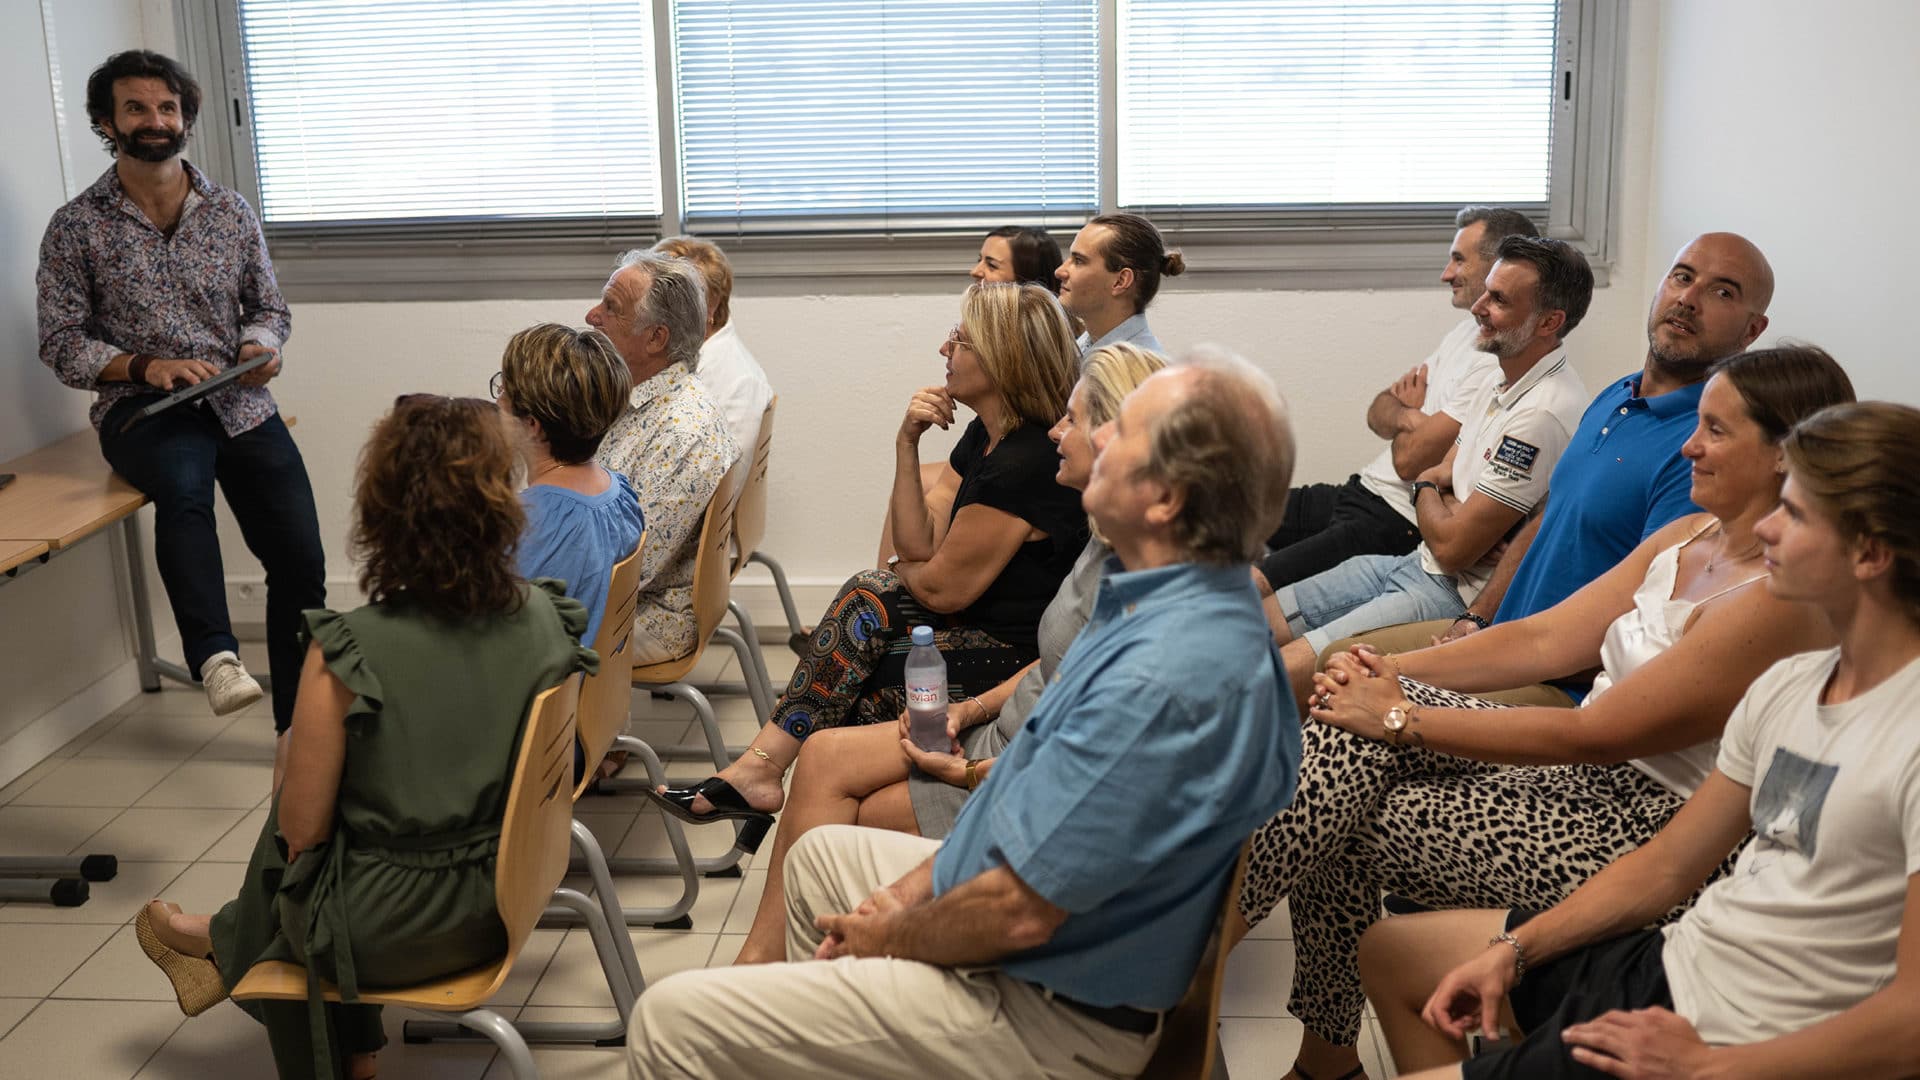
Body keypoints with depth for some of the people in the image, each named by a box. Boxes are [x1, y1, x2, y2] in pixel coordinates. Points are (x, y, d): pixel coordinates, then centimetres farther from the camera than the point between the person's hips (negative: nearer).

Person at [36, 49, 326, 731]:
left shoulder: (231, 212, 8)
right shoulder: (76, 228, 0)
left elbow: (270, 309, 16)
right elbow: (61, 343, 0)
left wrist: (260, 347, -7)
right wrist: (146, 366, -17)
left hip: (240, 402, 3)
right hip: (141, 409, -3)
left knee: (300, 558, -10)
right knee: (183, 483, -39)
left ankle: (300, 726, 1)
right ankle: (215, 658, -42)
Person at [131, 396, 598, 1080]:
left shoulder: (345, 653, -25)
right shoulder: (546, 619, -12)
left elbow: (302, 831, -14)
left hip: (388, 938, -4)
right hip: (504, 900, 4)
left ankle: (222, 943, 50)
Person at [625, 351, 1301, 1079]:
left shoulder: (1163, 681, -33)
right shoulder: (1184, 601, 1)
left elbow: (1018, 911, -28)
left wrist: (889, 935, -9)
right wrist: (912, 889, 6)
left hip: (1049, 1020, -10)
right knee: (821, 854, 31)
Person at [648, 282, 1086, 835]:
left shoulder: (1025, 464, -23)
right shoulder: (988, 433, 7)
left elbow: (942, 587, -17)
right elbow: (918, 548, 3)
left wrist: (899, 573, 6)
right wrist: (907, 444, -7)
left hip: (1018, 661, -9)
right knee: (869, 595, -8)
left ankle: (762, 767, 5)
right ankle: (762, 769, -9)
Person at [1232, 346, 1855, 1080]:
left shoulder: (1783, 599, -21)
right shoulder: (1690, 538, 8)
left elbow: (1592, 735, -21)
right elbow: (1542, 639, 5)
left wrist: (1402, 719, -18)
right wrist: (1393, 671, -8)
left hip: (1642, 826, -8)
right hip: (1581, 776, 8)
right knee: (1354, 721, -12)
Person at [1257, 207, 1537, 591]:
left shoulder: (1500, 365, -19)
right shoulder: (1468, 331, 13)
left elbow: (1410, 459, -19)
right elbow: (1377, 413, 13)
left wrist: (1406, 408, 4)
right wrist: (1409, 416, -12)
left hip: (1398, 525, -10)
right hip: (1362, 489, 10)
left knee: (1252, 589, -22)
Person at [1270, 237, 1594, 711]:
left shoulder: (1544, 414, -21)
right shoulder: (1499, 385, 11)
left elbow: (1451, 545, -19)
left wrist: (1427, 488, 2)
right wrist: (1435, 484, -8)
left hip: (1459, 598, -10)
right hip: (1416, 565, 10)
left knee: (1278, 677, -23)